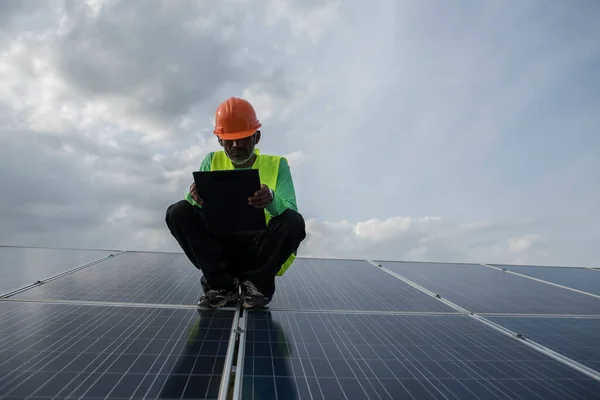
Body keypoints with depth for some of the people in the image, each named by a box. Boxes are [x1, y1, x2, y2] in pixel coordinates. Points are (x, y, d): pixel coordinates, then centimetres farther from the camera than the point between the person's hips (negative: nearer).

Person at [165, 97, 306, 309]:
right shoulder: (212, 161, 6)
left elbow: (290, 212, -12)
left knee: (294, 221, -29)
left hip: (261, 247, -2)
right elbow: (197, 205, -3)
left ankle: (257, 283, -13)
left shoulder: (277, 165, 0)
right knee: (178, 212, -19)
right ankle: (221, 284, -16)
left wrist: (271, 200, -37)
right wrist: (196, 199, -29)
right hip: (221, 244, 2)